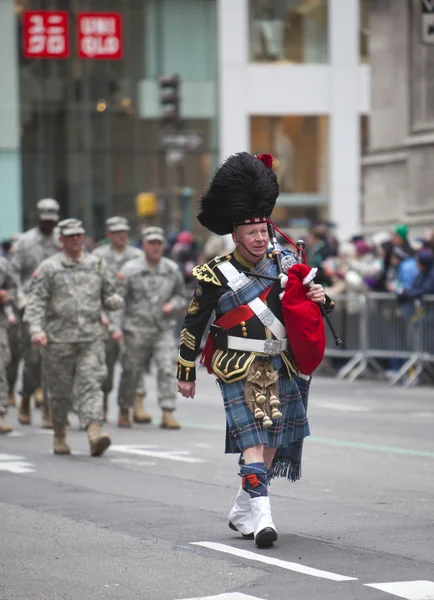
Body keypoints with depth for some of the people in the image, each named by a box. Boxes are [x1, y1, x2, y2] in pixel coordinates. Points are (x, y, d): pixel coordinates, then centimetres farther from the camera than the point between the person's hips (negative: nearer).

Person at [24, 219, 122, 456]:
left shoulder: (97, 265, 12)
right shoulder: (48, 268, 2)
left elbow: (108, 297, 19)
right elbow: (36, 302, -3)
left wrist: (115, 301, -5)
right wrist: (36, 329, -17)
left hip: (92, 338, 1)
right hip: (59, 338, -1)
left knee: (91, 384, -12)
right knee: (60, 390, 7)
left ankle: (94, 432, -23)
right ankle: (59, 435, 23)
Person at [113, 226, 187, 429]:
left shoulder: (172, 270, 6)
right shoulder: (131, 269, -4)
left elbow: (181, 296, 18)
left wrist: (173, 304, -4)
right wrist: (117, 326, -12)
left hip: (164, 330, 2)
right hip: (137, 330, -2)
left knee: (167, 370, -11)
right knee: (131, 373, 7)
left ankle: (168, 414, -12)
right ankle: (124, 411, 27)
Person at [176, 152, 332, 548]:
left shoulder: (285, 263, 4)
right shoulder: (215, 276, -8)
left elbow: (306, 303, 17)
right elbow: (193, 324, -1)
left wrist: (320, 298, -8)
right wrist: (185, 374, 3)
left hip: (281, 366, 5)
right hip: (240, 371, -5)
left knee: (273, 441, 11)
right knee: (253, 438, -17)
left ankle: (242, 511, 27)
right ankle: (262, 517, -23)